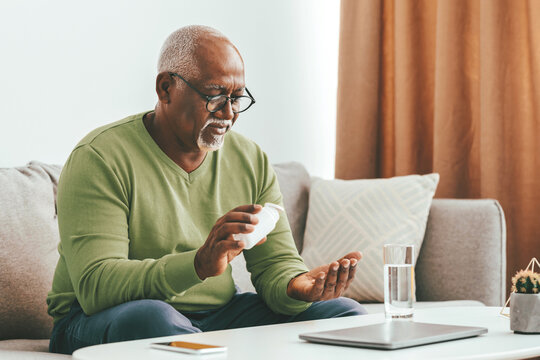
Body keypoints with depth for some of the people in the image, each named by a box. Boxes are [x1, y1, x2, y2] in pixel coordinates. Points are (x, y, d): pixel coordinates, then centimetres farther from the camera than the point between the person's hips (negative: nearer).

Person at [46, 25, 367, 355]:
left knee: (345, 314, -10)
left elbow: (276, 263, 5)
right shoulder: (100, 158, -14)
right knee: (152, 317, -39)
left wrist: (299, 287, -21)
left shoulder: (251, 160, 5)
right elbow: (94, 287, -25)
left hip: (219, 314, 5)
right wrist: (199, 265, -39)